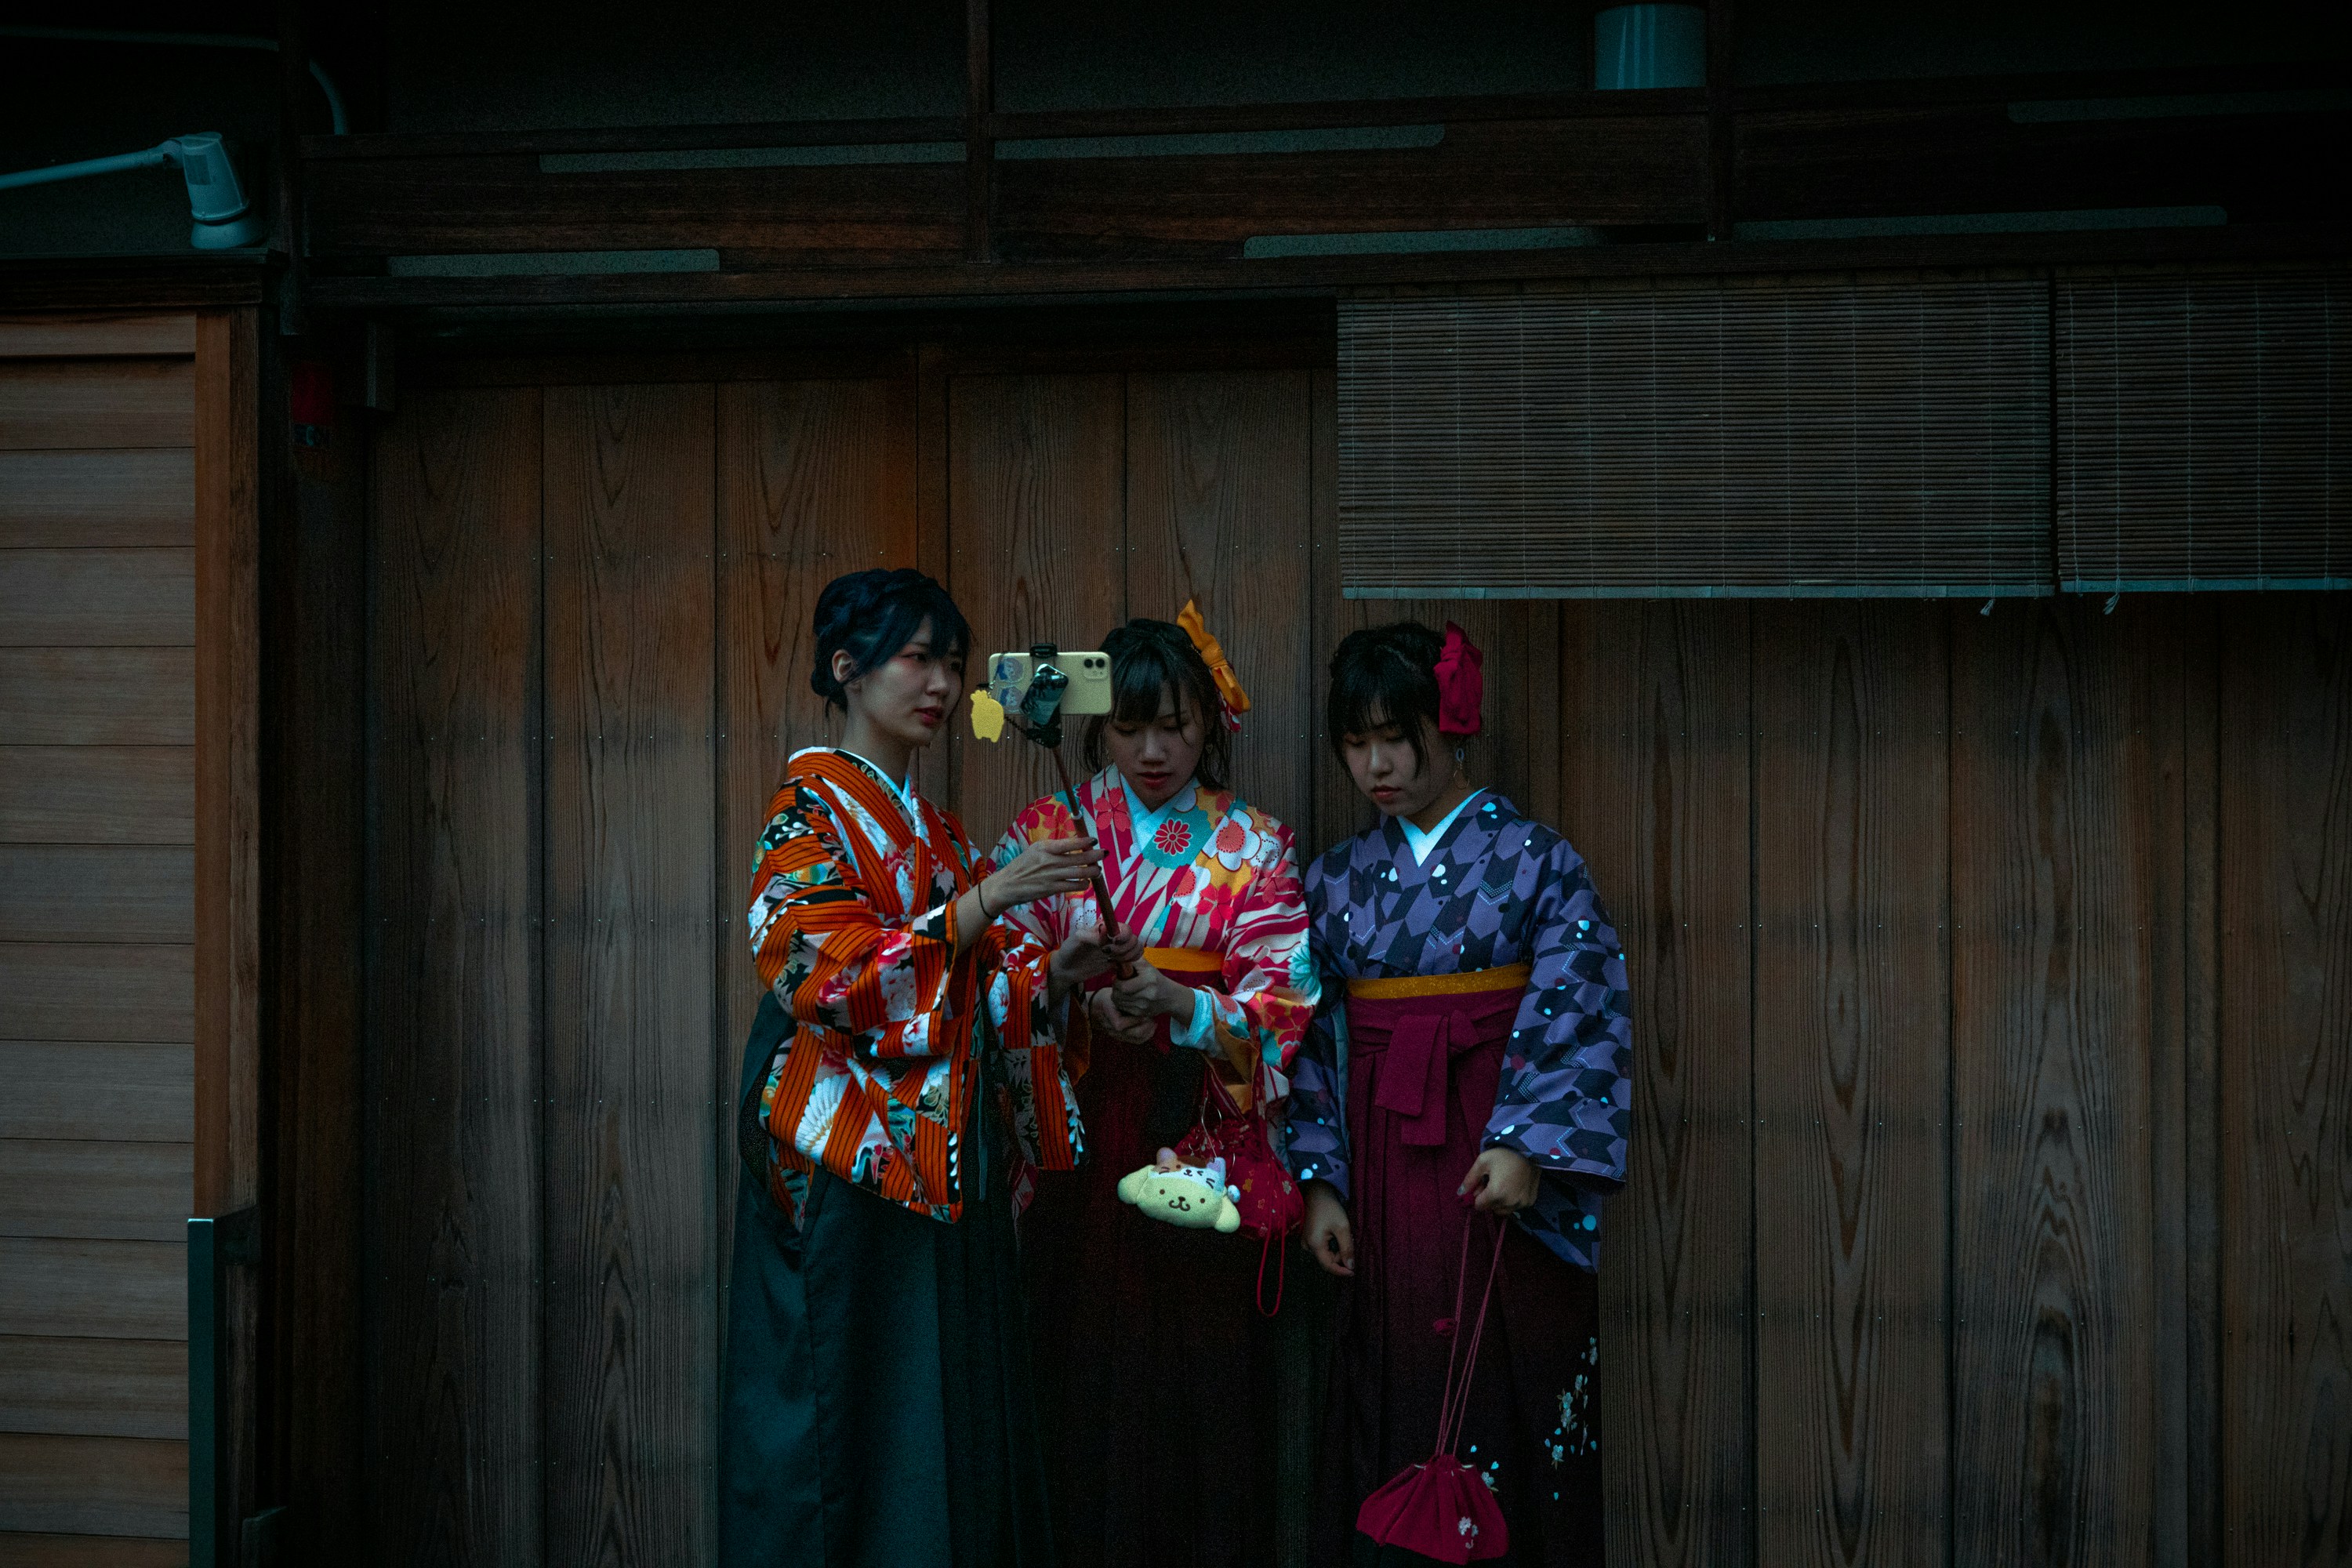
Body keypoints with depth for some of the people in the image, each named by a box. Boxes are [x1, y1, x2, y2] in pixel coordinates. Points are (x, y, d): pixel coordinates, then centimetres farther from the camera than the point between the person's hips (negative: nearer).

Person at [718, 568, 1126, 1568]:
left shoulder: (928, 828, 17)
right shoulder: (812, 811, -6)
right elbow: (833, 979, -18)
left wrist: (1051, 971, 1)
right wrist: (991, 896, -21)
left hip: (945, 1162, 8)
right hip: (851, 1164, -8)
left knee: (951, 1410, 6)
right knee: (856, 1403, -5)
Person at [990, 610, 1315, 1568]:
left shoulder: (1254, 848, 7)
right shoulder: (1045, 833, 8)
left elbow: (1279, 1009, -4)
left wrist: (1176, 1004, -21)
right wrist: (1071, 981, -22)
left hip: (1203, 1142, 0)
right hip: (1082, 1139, 0)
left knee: (1203, 1373, -2)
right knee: (1090, 1377, -2)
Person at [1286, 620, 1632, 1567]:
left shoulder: (1533, 859, -2)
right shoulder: (1339, 879, 9)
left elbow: (1581, 1011, -9)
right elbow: (1317, 1037, 9)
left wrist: (1529, 1144, -19)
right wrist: (1319, 1183, 2)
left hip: (1502, 1167, -3)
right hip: (1384, 1163, 3)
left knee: (1511, 1403, -2)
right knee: (1394, 1406, 4)